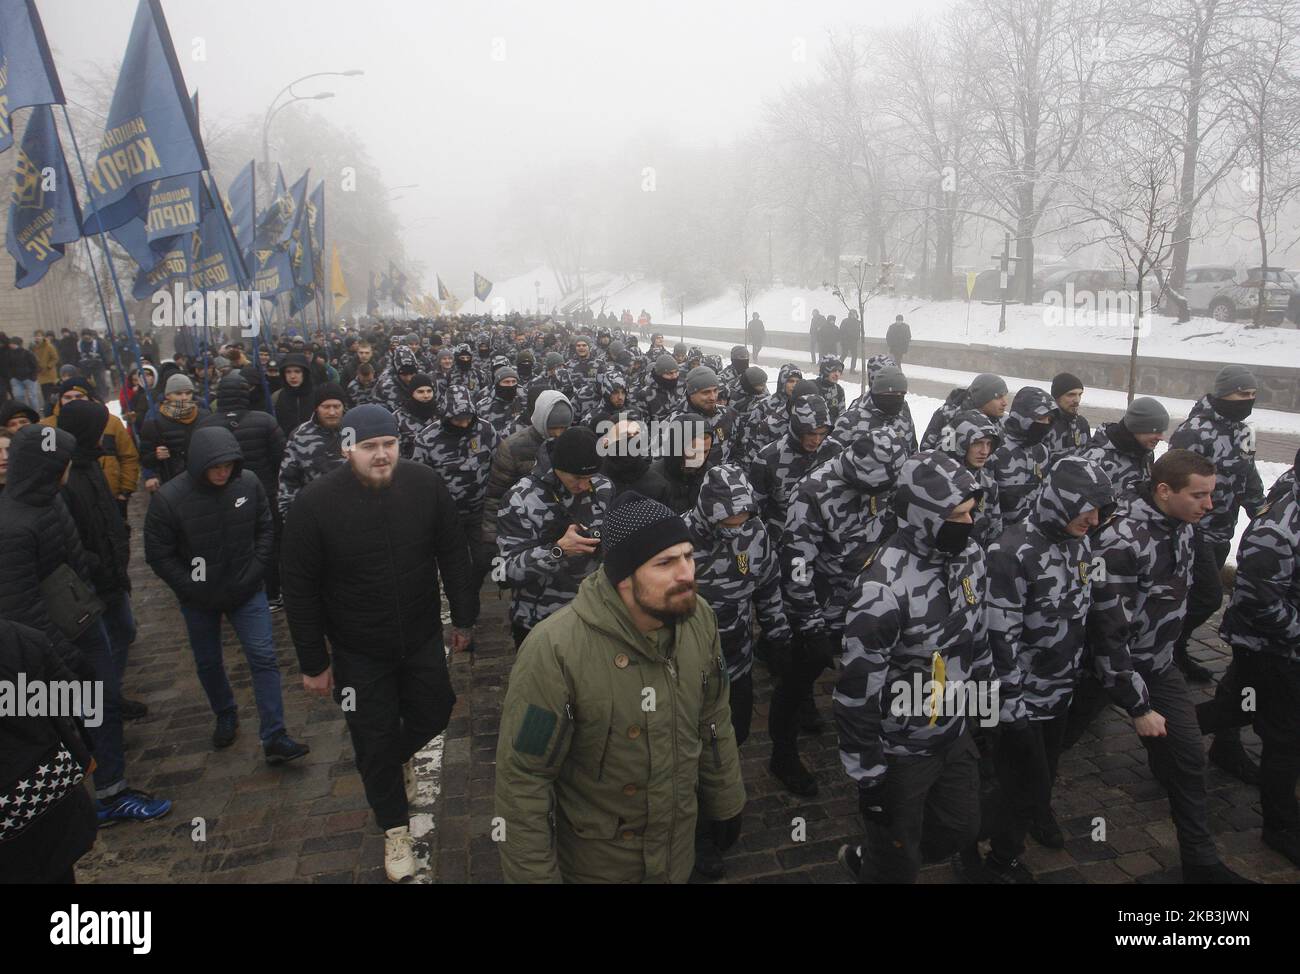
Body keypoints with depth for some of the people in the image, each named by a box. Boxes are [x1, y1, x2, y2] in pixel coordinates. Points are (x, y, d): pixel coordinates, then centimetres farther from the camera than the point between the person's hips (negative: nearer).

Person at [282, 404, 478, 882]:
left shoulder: (426, 483, -14)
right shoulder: (315, 503, -19)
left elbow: (453, 555, -2)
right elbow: (300, 591, -11)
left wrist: (464, 617, 4)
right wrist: (313, 662, -7)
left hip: (422, 638, 2)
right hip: (358, 652, -2)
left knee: (433, 713, 19)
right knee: (375, 741, 11)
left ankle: (401, 756, 56)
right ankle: (395, 827, 37)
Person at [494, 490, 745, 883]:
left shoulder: (698, 616, -13)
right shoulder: (554, 651, -31)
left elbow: (714, 721, 2)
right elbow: (523, 778, -21)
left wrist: (725, 803, 12)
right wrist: (535, 875, -14)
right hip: (597, 861, -4)